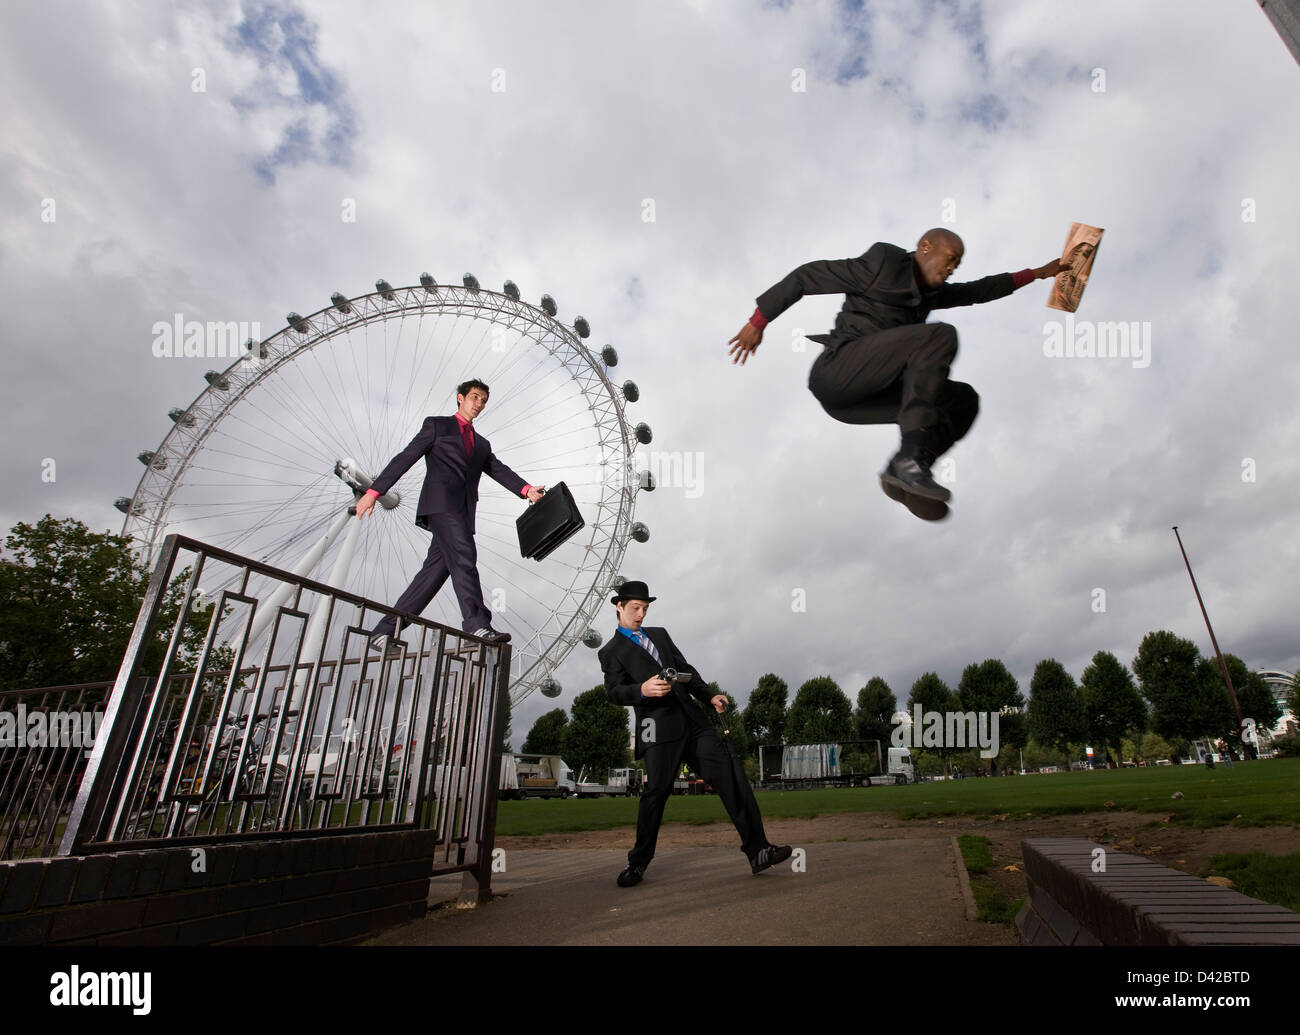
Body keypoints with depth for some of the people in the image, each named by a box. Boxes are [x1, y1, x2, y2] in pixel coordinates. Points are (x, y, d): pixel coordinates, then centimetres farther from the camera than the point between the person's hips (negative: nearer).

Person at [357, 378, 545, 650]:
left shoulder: (482, 444, 29)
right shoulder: (437, 425, 14)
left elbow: (499, 471, 14)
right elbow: (405, 458, 7)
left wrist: (526, 490, -6)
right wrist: (374, 491, -1)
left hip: (463, 511, 5)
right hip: (441, 501, -5)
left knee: (435, 571, -2)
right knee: (464, 556, -22)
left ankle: (385, 631, 3)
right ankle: (477, 623, -30)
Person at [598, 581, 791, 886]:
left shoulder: (659, 634, 23)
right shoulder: (611, 651, 8)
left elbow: (686, 669, 22)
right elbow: (614, 691, -5)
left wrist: (709, 697, 7)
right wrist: (642, 690, -26)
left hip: (692, 721, 5)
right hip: (659, 728, -5)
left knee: (731, 777, -4)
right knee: (655, 792, -6)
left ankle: (757, 851, 0)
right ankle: (638, 864, 15)